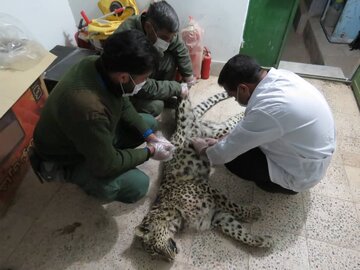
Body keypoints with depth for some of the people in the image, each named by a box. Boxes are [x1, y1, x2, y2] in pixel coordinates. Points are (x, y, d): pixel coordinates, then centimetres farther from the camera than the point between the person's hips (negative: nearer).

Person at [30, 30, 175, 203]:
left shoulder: (101, 65, -19)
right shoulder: (89, 109, -43)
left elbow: (124, 106, -1)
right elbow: (107, 165, -29)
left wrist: (150, 136, -8)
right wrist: (149, 152, -18)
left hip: (99, 131, 7)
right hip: (66, 159, -7)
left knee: (149, 123, 6)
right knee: (137, 185, -21)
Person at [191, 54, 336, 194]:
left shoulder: (267, 109, -35)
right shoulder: (279, 76, -8)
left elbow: (228, 151, -21)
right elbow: (249, 122, 6)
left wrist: (205, 150, 0)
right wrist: (222, 141, 8)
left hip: (302, 173, -8)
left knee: (233, 159, -9)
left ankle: (286, 184, 9)